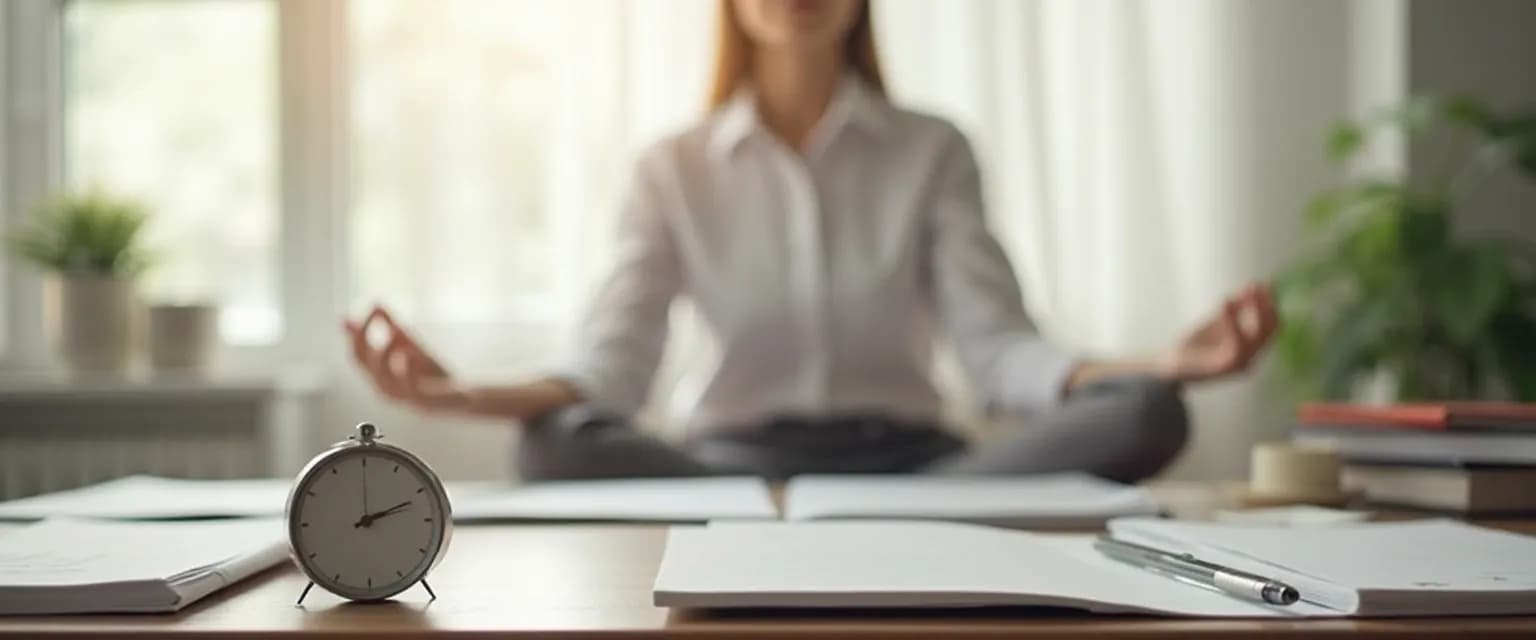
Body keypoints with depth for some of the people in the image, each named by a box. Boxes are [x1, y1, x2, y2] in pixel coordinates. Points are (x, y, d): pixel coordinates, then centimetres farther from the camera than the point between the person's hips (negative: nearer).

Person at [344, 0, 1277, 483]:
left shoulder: (933, 150, 7)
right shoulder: (675, 170, 7)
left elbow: (999, 353, -4)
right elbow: (613, 372, -4)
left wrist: (1168, 367, -23)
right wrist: (468, 396, -24)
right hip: (736, 460, -1)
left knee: (1143, 417, -26)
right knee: (560, 448, -32)